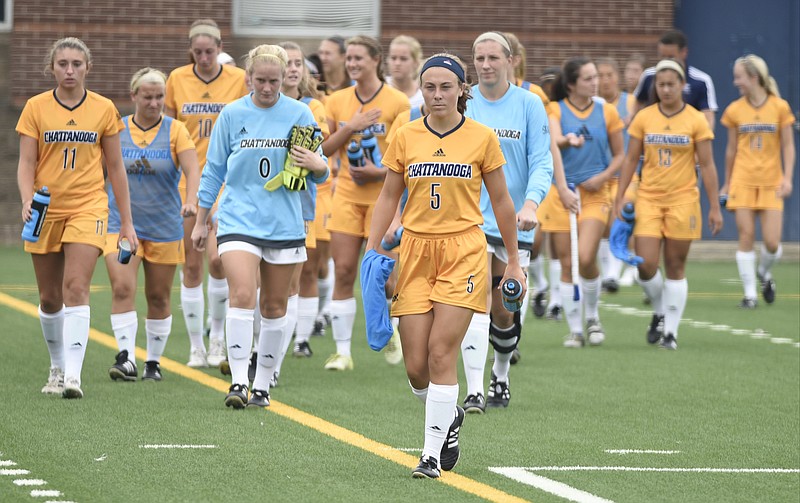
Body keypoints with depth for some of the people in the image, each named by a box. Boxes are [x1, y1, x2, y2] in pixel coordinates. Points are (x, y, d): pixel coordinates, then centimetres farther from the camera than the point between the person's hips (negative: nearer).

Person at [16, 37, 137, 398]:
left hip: (88, 207, -2)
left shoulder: (103, 109, 2)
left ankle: (73, 375, -23)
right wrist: (27, 200, -20)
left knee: (76, 287, -17)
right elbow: (26, 163, 0)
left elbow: (115, 167, 8)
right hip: (46, 211, 2)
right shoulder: (35, 108, 1)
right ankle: (58, 367, 29)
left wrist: (127, 221, 8)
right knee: (49, 298, 9)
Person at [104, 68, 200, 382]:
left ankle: (154, 361, 20)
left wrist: (191, 200, -32)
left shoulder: (175, 131, -2)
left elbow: (192, 169, -14)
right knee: (122, 288, -17)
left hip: (164, 226, 0)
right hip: (121, 223, 0)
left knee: (159, 297, 6)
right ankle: (126, 358, -18)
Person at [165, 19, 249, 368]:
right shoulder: (177, 79, 2)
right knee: (191, 266, 2)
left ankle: (217, 334, 6)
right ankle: (196, 347, 12)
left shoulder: (239, 79, -2)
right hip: (187, 180, 2)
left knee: (217, 259, -15)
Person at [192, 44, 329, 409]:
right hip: (238, 220, -1)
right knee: (242, 296, -17)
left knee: (274, 305, 7)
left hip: (285, 224, 1)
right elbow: (214, 170, 11)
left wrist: (317, 166, -16)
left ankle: (262, 385, 17)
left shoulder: (299, 114, 2)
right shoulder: (232, 114, 2)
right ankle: (238, 382, -18)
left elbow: (318, 172, 8)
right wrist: (200, 220, 12)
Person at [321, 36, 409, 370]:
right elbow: (323, 148, 3)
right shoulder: (337, 101, 6)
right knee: (343, 271, -3)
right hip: (347, 195, 3)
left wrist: (380, 172, -17)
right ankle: (342, 351, 0)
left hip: (383, 195, -3)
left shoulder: (397, 102, -5)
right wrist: (350, 127, -12)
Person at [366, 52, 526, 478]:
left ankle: (433, 453, -5)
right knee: (415, 364, -2)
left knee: (441, 353, -13)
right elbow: (389, 197, 11)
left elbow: (501, 201, 6)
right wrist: (372, 251, 3)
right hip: (416, 251, 2)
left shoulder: (482, 138, -1)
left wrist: (513, 262, 8)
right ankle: (449, 416, 30)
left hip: (463, 252, -2)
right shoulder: (405, 138, 4)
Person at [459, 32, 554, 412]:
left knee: (504, 312, 9)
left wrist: (530, 204, -20)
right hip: (469, 219, 0)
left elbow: (542, 162, -4)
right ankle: (474, 391, -20)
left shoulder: (529, 104, -1)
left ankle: (501, 376, 36)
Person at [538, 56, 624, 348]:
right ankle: (575, 329, 10)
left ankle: (592, 317, 8)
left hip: (594, 193, 0)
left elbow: (619, 155, 11)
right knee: (566, 263, 0)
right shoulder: (555, 110, 0)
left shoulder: (606, 113, 5)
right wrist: (568, 140, -41)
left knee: (586, 258, -16)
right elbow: (553, 141, -19)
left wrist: (603, 176, -6)